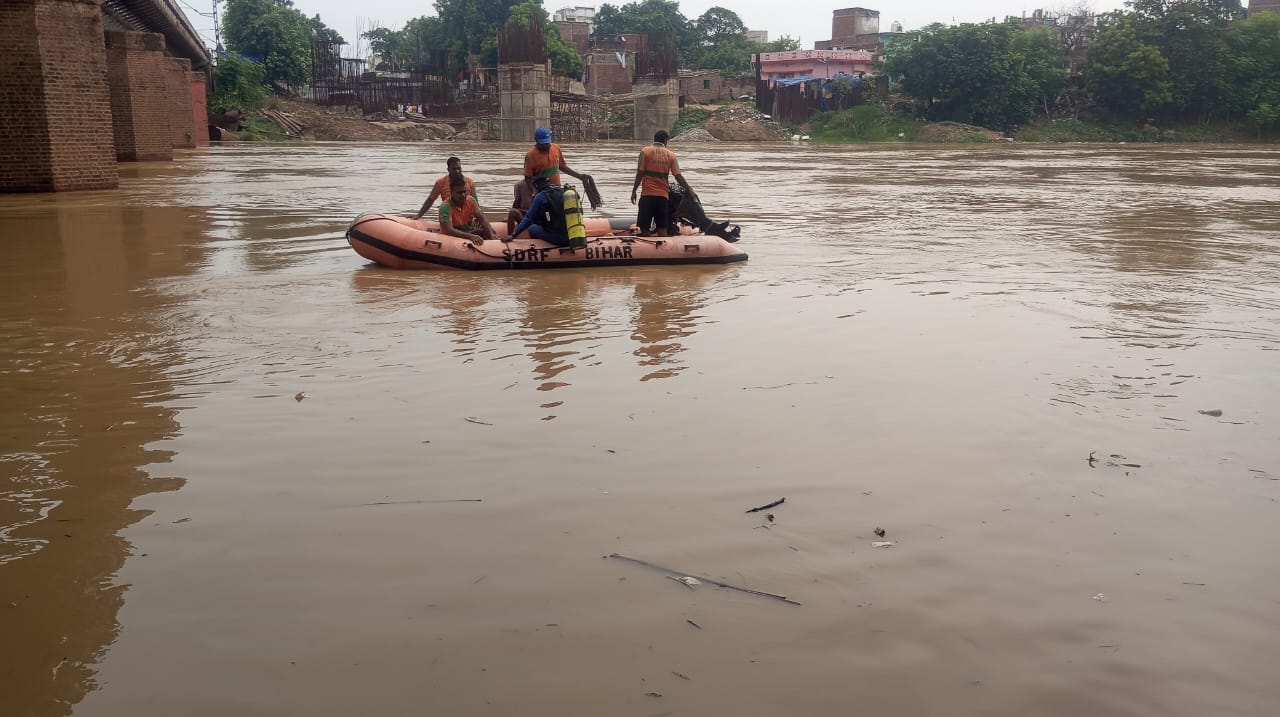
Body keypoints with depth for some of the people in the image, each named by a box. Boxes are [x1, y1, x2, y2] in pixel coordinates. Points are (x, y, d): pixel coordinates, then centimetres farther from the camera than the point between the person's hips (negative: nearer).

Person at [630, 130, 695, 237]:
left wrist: (634, 191, 3)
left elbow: (640, 173, -4)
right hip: (663, 195, 2)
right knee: (662, 228, 5)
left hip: (647, 195, -2)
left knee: (644, 227, 3)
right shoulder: (671, 155, 5)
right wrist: (689, 190, 9)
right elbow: (678, 176, 2)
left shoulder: (645, 151, 0)